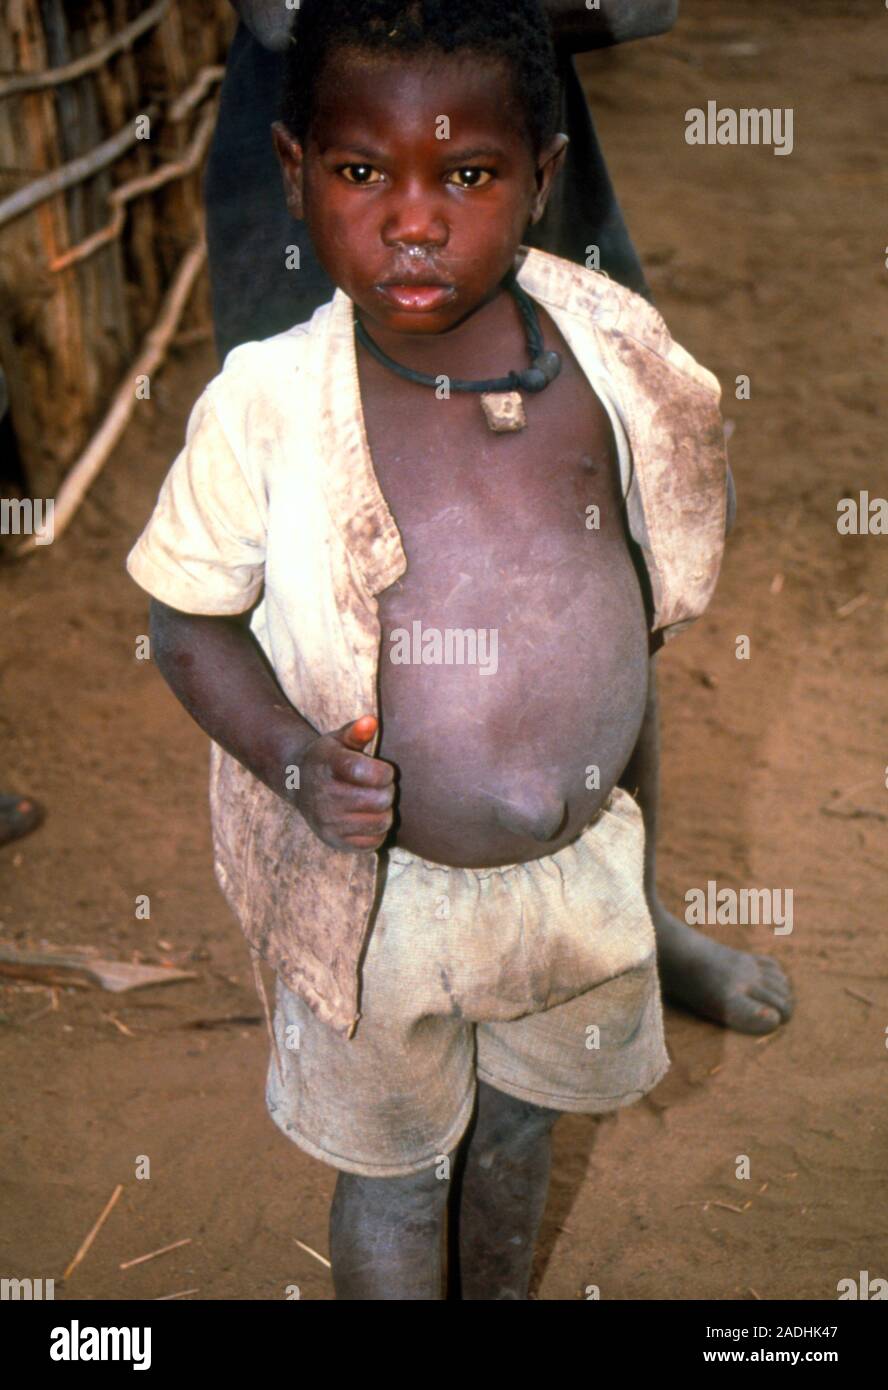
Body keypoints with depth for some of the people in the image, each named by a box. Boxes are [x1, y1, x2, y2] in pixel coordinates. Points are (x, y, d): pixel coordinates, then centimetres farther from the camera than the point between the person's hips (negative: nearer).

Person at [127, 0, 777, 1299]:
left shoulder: (609, 351, -12)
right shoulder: (263, 405, -21)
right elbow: (189, 622, -10)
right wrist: (295, 763, -25)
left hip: (580, 861, 4)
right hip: (382, 888, -3)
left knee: (521, 1116, 29)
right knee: (393, 1176, 18)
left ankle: (506, 1290, 58)